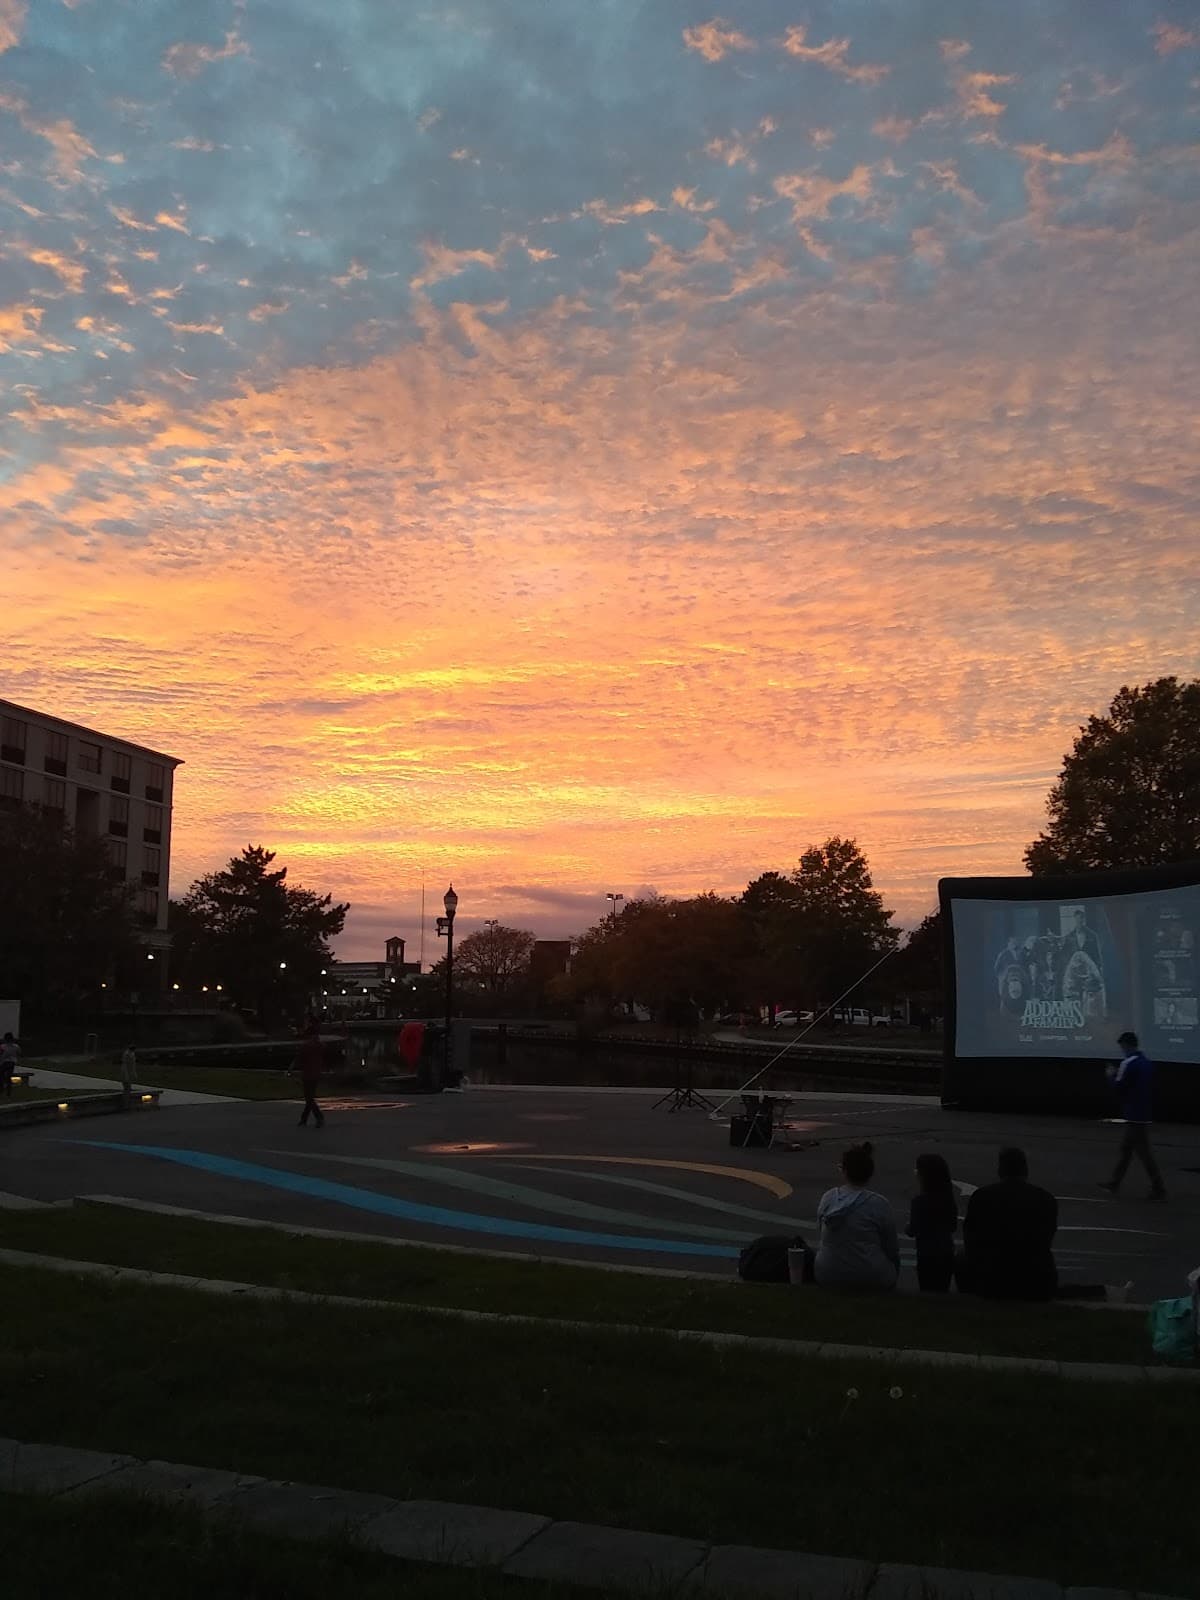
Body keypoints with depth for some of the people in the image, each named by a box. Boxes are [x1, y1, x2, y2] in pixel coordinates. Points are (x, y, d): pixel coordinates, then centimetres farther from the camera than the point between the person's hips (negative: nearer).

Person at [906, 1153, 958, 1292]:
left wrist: (907, 1227, 8)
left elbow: (912, 1231, -12)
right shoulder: (949, 1198, 3)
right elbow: (953, 1227, 14)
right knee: (942, 1293, 16)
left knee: (930, 1293, 2)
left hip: (928, 1255, -6)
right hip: (947, 1254, 6)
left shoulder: (920, 1200, -17)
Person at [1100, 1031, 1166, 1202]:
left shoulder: (1128, 1063, -16)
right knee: (1125, 1149, 15)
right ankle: (1114, 1183, 22)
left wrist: (1113, 1075, 3)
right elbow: (1151, 1087, 15)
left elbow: (1118, 1087, -14)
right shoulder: (1148, 1062, 8)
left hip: (1134, 1115, -9)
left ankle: (1159, 1189, -2)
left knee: (1144, 1152, -4)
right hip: (1144, 1113, 9)